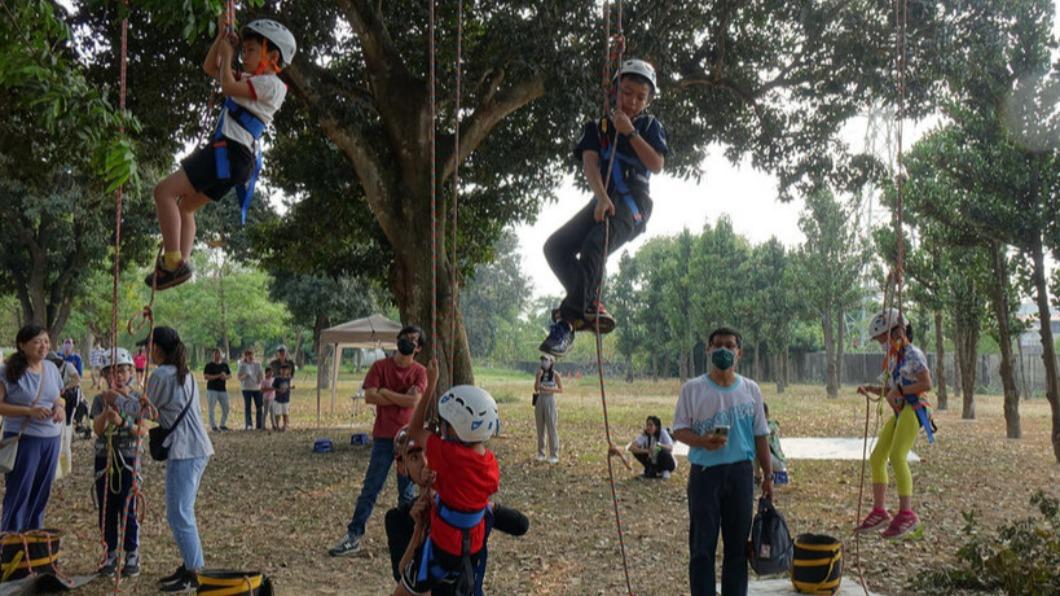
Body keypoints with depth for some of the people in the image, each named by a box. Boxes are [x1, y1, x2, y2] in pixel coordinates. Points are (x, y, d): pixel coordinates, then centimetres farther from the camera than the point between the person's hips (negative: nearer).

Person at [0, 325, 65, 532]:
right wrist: (29, 411, -23)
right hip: (23, 439, -5)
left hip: (51, 439, 5)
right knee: (19, 494, 1)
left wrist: (60, 407, -2)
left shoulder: (51, 368, 7)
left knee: (41, 493, 12)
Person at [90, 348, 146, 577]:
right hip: (105, 457, 2)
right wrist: (107, 410, -26)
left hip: (129, 458, -2)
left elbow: (143, 430, -8)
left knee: (128, 510, 0)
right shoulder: (100, 400, 3)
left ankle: (132, 556, 10)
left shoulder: (137, 399, -1)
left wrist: (122, 421, -23)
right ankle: (111, 554, 19)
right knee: (106, 510, 7)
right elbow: (97, 429, -10)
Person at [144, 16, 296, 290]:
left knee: (165, 191, -13)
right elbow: (210, 68, 31)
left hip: (230, 153, -10)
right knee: (185, 206, 19)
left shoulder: (271, 85, -5)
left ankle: (172, 261, -15)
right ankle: (181, 263, 15)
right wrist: (222, 36, 21)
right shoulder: (251, 81, 24)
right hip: (227, 154, 10)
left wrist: (227, 55, -2)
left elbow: (228, 87, -18)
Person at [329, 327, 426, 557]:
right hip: (383, 437, 0)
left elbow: (414, 401, -14)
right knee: (370, 489, 1)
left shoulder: (420, 372, 2)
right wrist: (402, 399, -11)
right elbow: (370, 396, -11)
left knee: (407, 493, 8)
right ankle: (353, 537, 7)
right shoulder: (380, 366, 2)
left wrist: (385, 392, -9)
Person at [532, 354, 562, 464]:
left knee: (551, 428, -5)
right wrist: (539, 377, -15)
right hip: (540, 401, 4)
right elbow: (536, 389, -3)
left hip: (550, 401, -4)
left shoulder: (555, 375, -5)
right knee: (540, 428, 8)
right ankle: (541, 453, 17)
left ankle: (554, 455, 1)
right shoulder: (539, 373, 3)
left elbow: (561, 389, -4)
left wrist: (548, 389, -16)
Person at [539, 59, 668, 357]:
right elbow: (590, 163, -4)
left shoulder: (650, 126, 12)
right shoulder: (598, 128, 14)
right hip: (602, 201, 4)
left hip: (633, 203, -4)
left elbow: (656, 165, -4)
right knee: (556, 246, -17)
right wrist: (601, 197, -22)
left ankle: (567, 317, -27)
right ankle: (589, 306, -15)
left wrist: (629, 132, -8)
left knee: (594, 247, -29)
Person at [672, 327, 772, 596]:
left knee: (737, 544, 10)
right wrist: (702, 441, -21)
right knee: (702, 545, 1)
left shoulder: (751, 389, 5)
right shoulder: (692, 389, -3)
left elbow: (760, 435, 10)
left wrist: (768, 475, 9)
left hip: (740, 473, 2)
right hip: (705, 473, -2)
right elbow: (679, 430, -1)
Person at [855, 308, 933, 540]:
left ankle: (906, 514, -16)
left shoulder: (913, 354, -8)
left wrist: (899, 390, -15)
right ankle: (879, 512, 11)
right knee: (876, 458, 5)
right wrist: (869, 389, 7)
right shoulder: (893, 358, 19)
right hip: (899, 412, 10)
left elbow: (926, 384, -17)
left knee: (897, 457, -21)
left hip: (913, 409, -9)